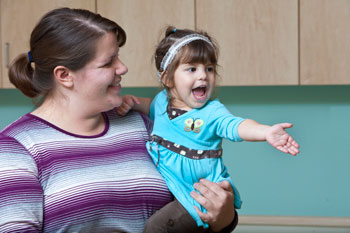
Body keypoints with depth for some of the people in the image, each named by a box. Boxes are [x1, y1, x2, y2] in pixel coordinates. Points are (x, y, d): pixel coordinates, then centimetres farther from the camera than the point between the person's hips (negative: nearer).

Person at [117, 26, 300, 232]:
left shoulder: (213, 111, -11)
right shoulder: (162, 101, 7)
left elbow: (235, 125, -29)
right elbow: (151, 107, 31)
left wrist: (266, 131, -49)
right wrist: (132, 102, 10)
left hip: (202, 192, -7)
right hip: (167, 188, 7)